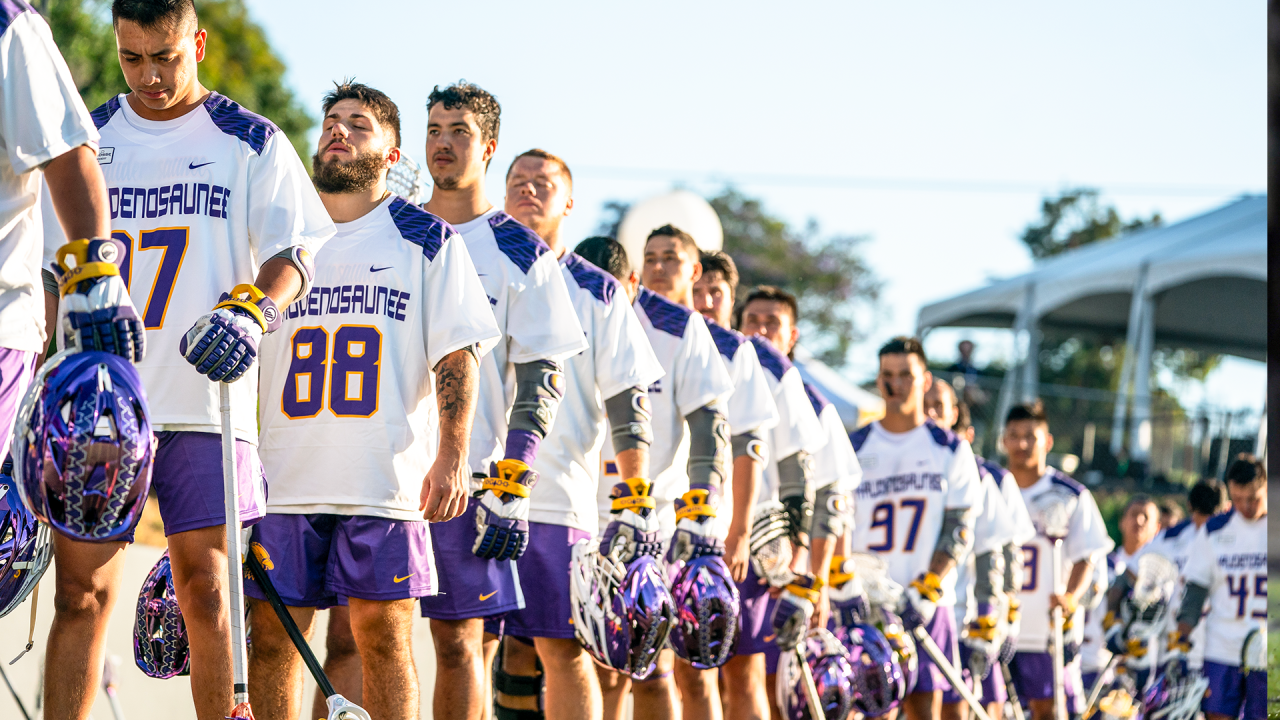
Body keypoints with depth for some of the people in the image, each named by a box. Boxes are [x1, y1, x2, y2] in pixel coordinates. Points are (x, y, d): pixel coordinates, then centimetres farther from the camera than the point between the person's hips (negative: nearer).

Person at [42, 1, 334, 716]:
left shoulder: (251, 142, 5)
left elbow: (295, 252, -2)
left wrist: (251, 309, -22)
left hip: (205, 402, -2)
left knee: (205, 589, -4)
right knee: (82, 591, -4)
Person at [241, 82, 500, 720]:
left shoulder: (427, 241, 8)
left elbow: (457, 356, 2)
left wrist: (452, 457, -9)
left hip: (387, 477, -3)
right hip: (284, 477, 3)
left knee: (384, 639, -4)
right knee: (270, 636, 0)